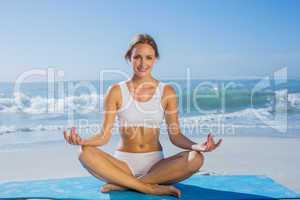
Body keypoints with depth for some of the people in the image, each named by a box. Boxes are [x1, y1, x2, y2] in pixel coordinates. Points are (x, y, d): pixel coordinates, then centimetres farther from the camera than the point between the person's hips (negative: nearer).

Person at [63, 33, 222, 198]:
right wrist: (82, 141, -26)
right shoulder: (117, 91, -1)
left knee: (196, 158, -27)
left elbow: (175, 135, -1)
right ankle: (150, 187, -25)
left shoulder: (166, 92, 1)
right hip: (124, 162, -1)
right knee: (86, 154, -28)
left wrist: (197, 146, -21)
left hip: (155, 163, 1)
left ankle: (122, 184, -23)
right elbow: (104, 135, -5)